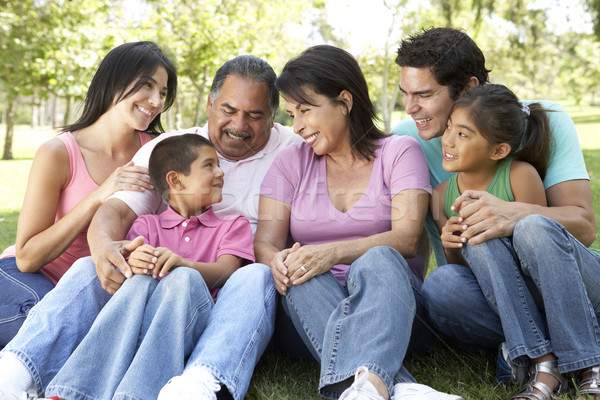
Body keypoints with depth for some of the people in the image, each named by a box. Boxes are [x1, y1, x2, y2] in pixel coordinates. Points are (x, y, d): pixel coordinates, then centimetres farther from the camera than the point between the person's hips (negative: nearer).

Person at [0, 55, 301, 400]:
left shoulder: (293, 151, 8)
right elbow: (117, 209, -3)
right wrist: (104, 246, -30)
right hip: (163, 286, 2)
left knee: (257, 277, -36)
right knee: (89, 269, -23)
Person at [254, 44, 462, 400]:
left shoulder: (399, 151, 5)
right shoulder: (291, 163, 13)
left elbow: (406, 238, -11)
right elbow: (264, 244, 1)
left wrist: (333, 252, -28)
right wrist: (277, 261, -25)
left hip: (389, 295, -1)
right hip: (315, 304, 2)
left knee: (378, 260, -33)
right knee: (302, 277, -32)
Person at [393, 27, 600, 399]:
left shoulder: (544, 121, -7)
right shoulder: (406, 140, -2)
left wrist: (513, 213, -36)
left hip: (567, 288, -1)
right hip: (487, 297, 1)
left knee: (535, 228, -33)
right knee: (441, 285, -32)